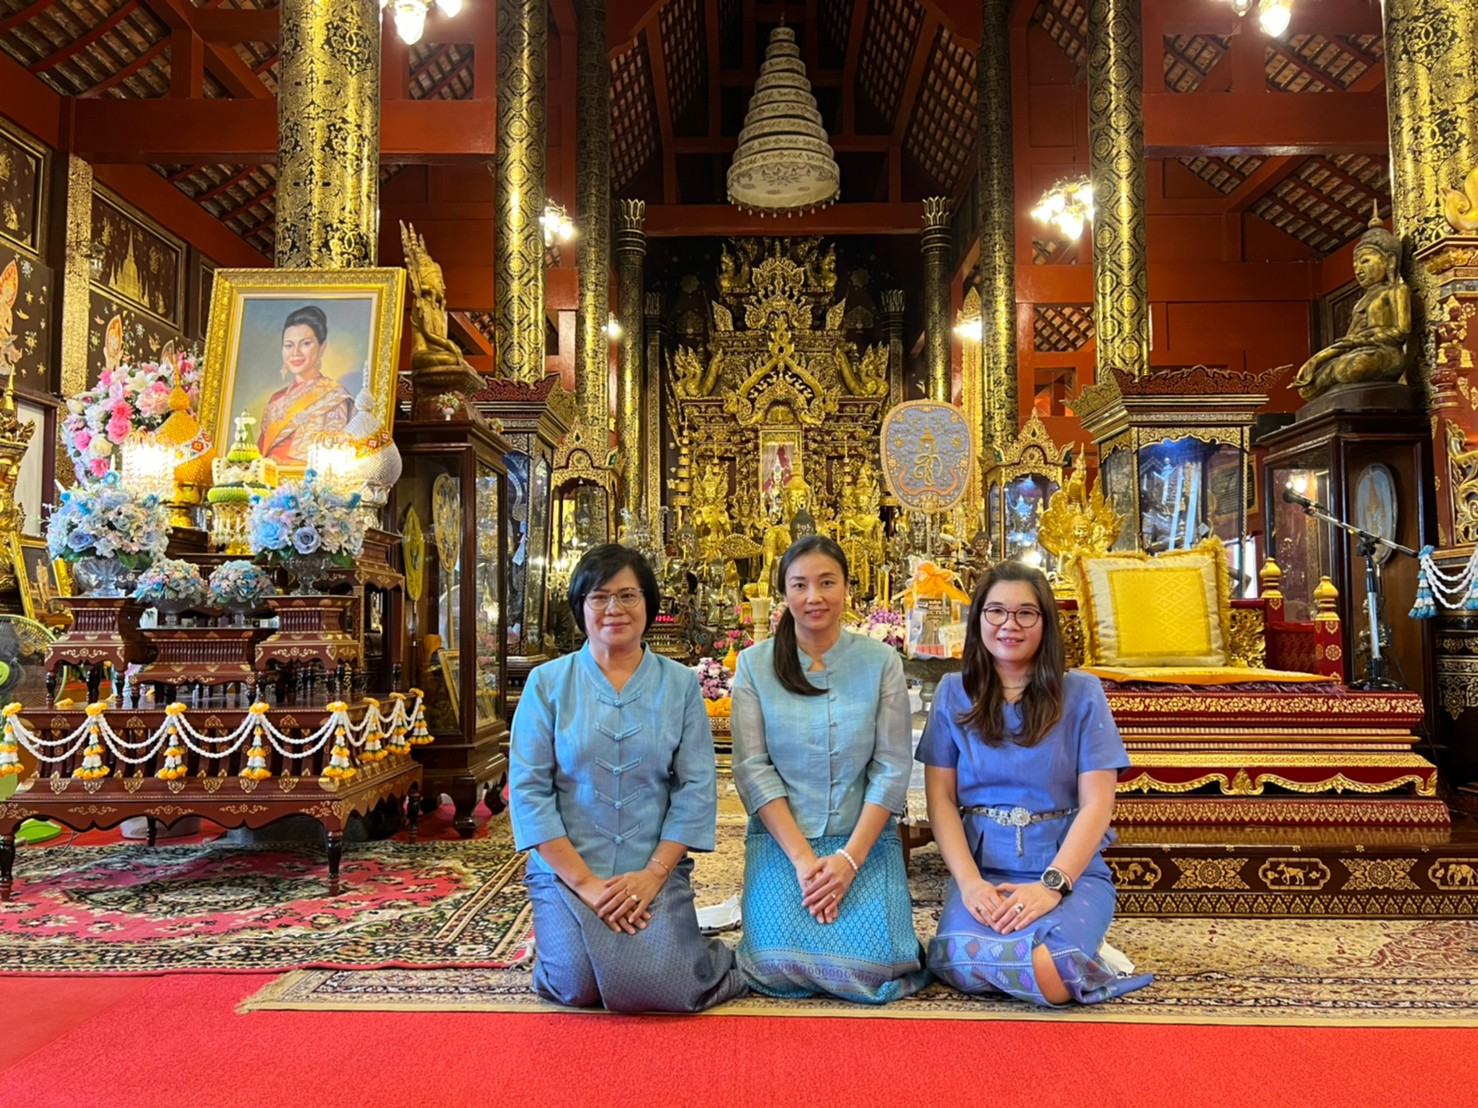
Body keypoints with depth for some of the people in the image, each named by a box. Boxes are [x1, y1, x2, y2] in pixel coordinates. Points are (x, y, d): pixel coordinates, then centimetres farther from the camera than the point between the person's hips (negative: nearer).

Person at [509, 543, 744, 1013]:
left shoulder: (680, 684, 4)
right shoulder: (547, 683, 1)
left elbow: (696, 788, -1)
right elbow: (528, 789, -4)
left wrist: (652, 874, -11)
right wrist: (584, 881, -11)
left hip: (656, 872, 0)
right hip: (566, 869, 0)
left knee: (652, 987, -20)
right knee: (578, 985, -21)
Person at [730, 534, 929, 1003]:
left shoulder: (881, 662, 1)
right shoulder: (755, 664, 1)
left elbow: (892, 769, -3)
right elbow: (752, 768, -5)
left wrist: (849, 858, -14)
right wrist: (802, 858, -14)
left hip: (864, 840, 1)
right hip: (781, 840, 0)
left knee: (869, 965, -18)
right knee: (781, 965, -19)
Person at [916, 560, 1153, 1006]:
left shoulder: (1081, 693, 0)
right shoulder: (954, 693, 5)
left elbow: (1097, 804, -4)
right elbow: (940, 799, 2)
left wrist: (1052, 884, -17)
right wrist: (970, 882, -13)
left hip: (1069, 868, -1)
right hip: (981, 867, 2)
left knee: (1048, 976, -30)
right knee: (962, 966, -28)